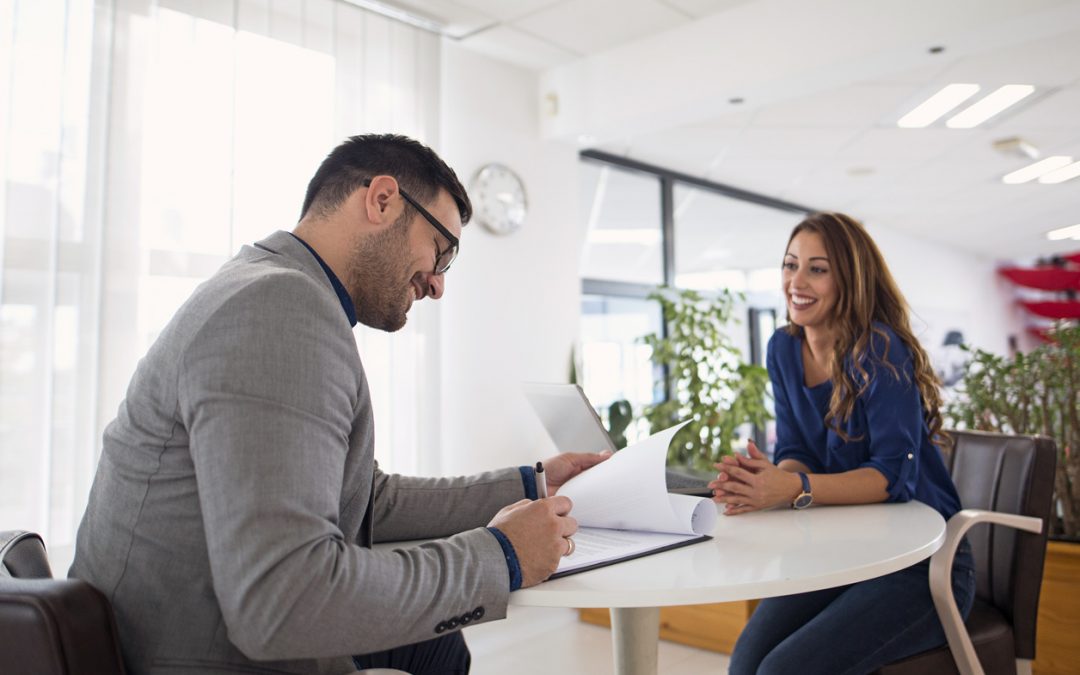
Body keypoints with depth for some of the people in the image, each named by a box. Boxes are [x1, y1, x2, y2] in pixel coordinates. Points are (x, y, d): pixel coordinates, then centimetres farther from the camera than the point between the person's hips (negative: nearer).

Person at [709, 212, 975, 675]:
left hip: (921, 563, -5)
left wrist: (796, 489, -38)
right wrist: (769, 479, -23)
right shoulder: (784, 348, 3)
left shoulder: (880, 350, -17)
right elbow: (797, 454, 1)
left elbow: (896, 473, -22)